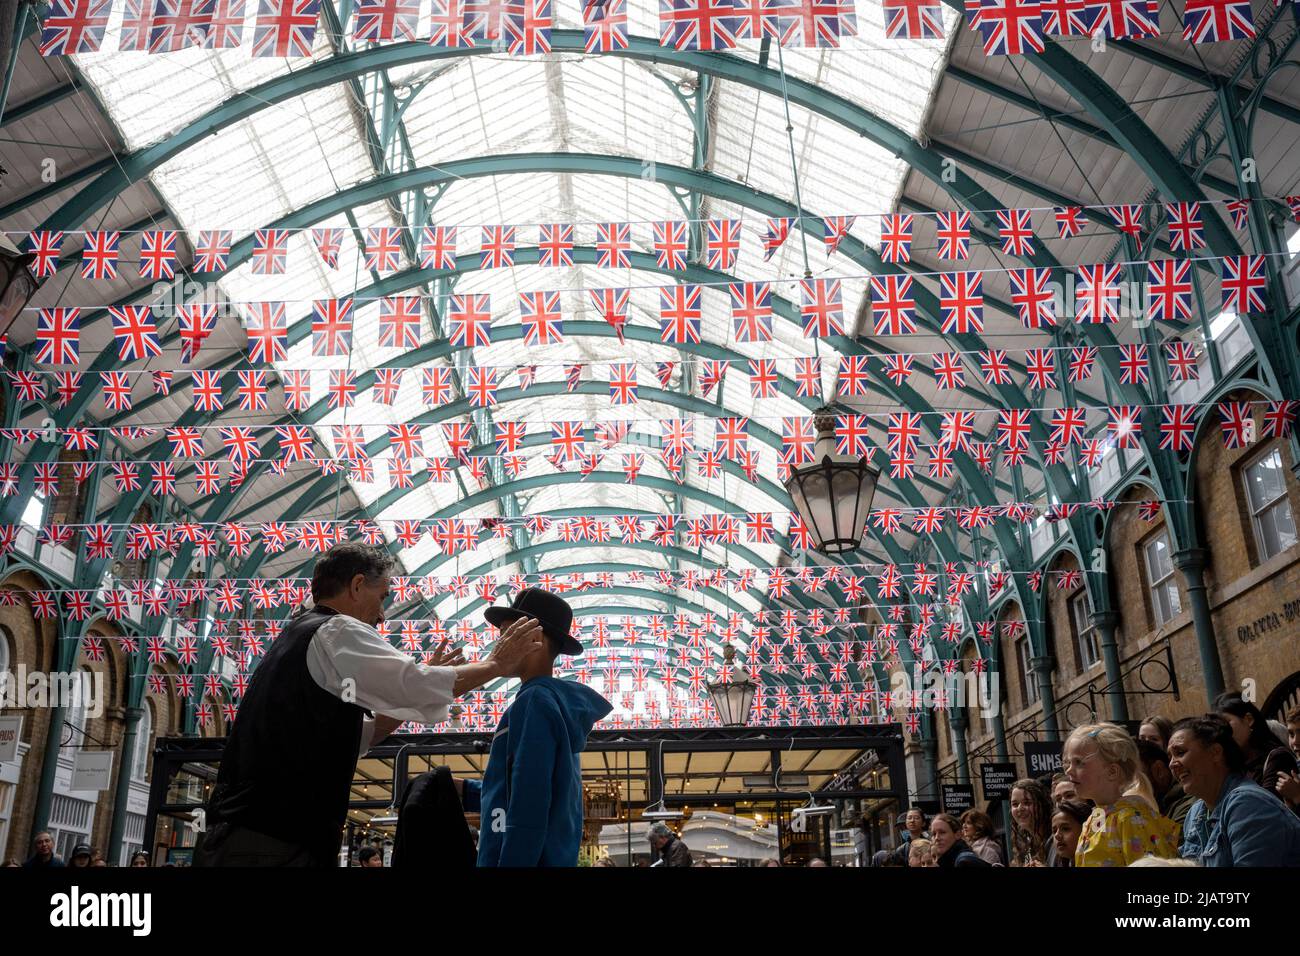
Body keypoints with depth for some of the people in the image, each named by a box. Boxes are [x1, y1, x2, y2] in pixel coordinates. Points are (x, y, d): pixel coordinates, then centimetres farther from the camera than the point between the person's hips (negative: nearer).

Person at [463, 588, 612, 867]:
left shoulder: (534, 701, -14)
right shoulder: (559, 701, 14)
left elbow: (528, 810, -21)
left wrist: (512, 862, -20)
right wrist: (464, 791, 14)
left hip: (529, 858, -9)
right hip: (552, 857, 9)